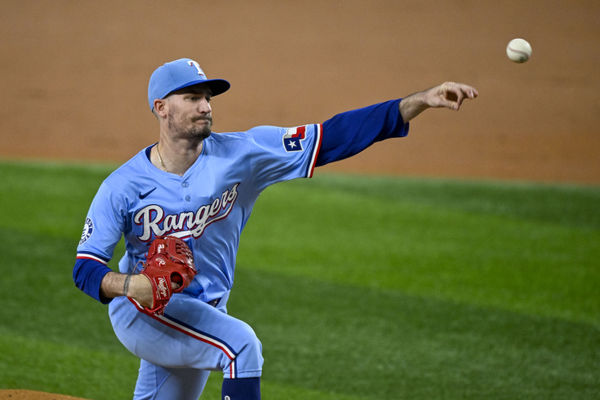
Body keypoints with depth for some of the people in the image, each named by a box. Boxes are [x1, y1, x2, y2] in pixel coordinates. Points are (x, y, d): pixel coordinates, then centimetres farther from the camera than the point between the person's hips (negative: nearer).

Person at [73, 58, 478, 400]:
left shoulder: (240, 155, -9)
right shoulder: (123, 186, -13)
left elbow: (331, 138, -14)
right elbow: (86, 267, -12)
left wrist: (420, 102, -23)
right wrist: (128, 285, -35)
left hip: (202, 315, 5)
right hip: (142, 312, -5)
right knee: (241, 344, -30)